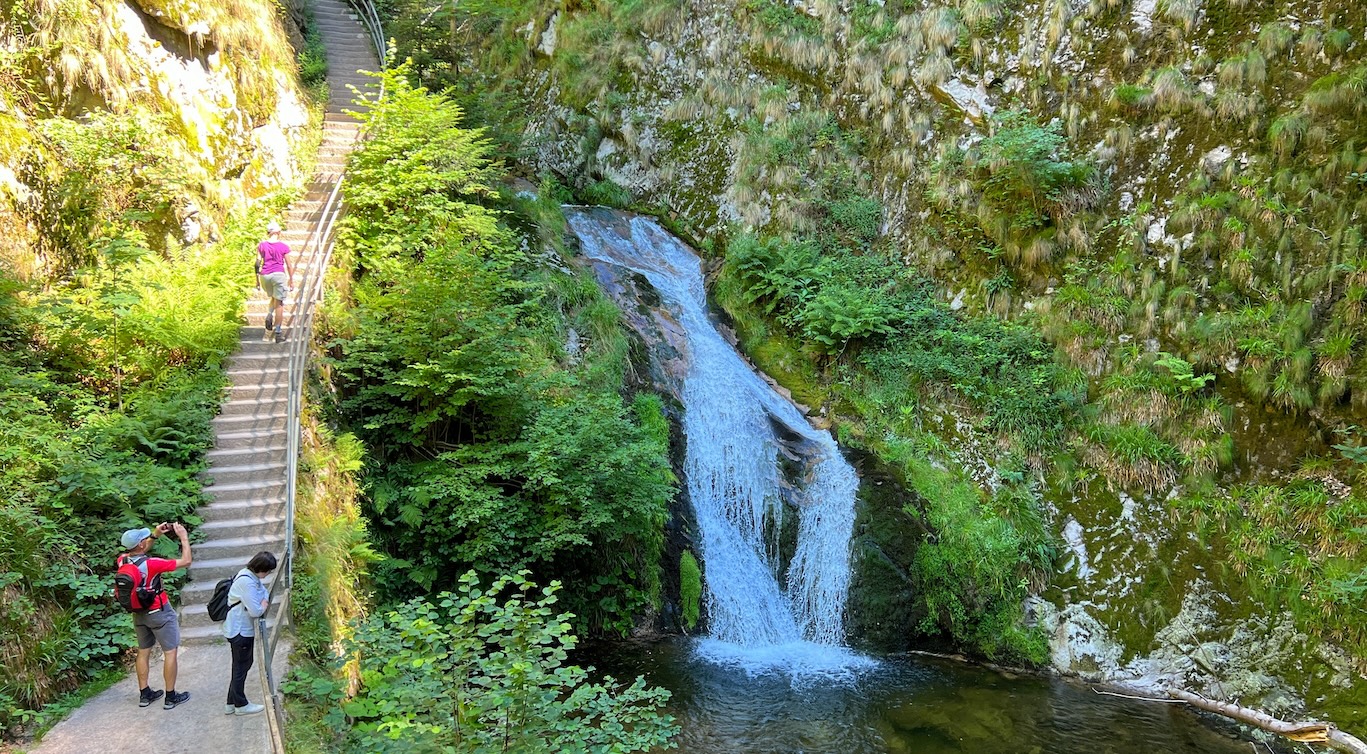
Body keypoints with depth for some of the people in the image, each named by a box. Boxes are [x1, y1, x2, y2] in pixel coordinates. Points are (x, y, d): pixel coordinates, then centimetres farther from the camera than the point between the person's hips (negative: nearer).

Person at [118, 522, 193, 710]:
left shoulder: (122, 561, -10)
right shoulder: (151, 564, -28)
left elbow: (137, 553, 15)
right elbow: (185, 561, -21)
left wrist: (154, 535, 8)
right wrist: (184, 537, -12)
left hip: (139, 614, 7)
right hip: (160, 614, -7)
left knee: (143, 652, 18)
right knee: (170, 653, 3)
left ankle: (144, 694, 27)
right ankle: (171, 697, 7)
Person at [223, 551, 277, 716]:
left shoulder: (252, 577, 3)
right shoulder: (246, 582, -27)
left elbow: (265, 593, 15)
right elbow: (256, 611, -26)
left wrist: (263, 603, -4)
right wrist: (264, 605, -6)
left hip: (244, 629, 10)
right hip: (240, 631, -10)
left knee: (241, 665, 18)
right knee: (241, 666, 5)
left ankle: (231, 703, 27)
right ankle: (241, 705, 19)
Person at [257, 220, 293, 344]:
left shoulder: (261, 245, 5)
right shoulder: (283, 246, -1)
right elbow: (289, 264, 1)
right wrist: (291, 279, 11)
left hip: (265, 275, 3)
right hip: (278, 274, -3)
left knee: (273, 298, 28)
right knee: (279, 303, 1)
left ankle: (269, 316, -2)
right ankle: (278, 333, -1)